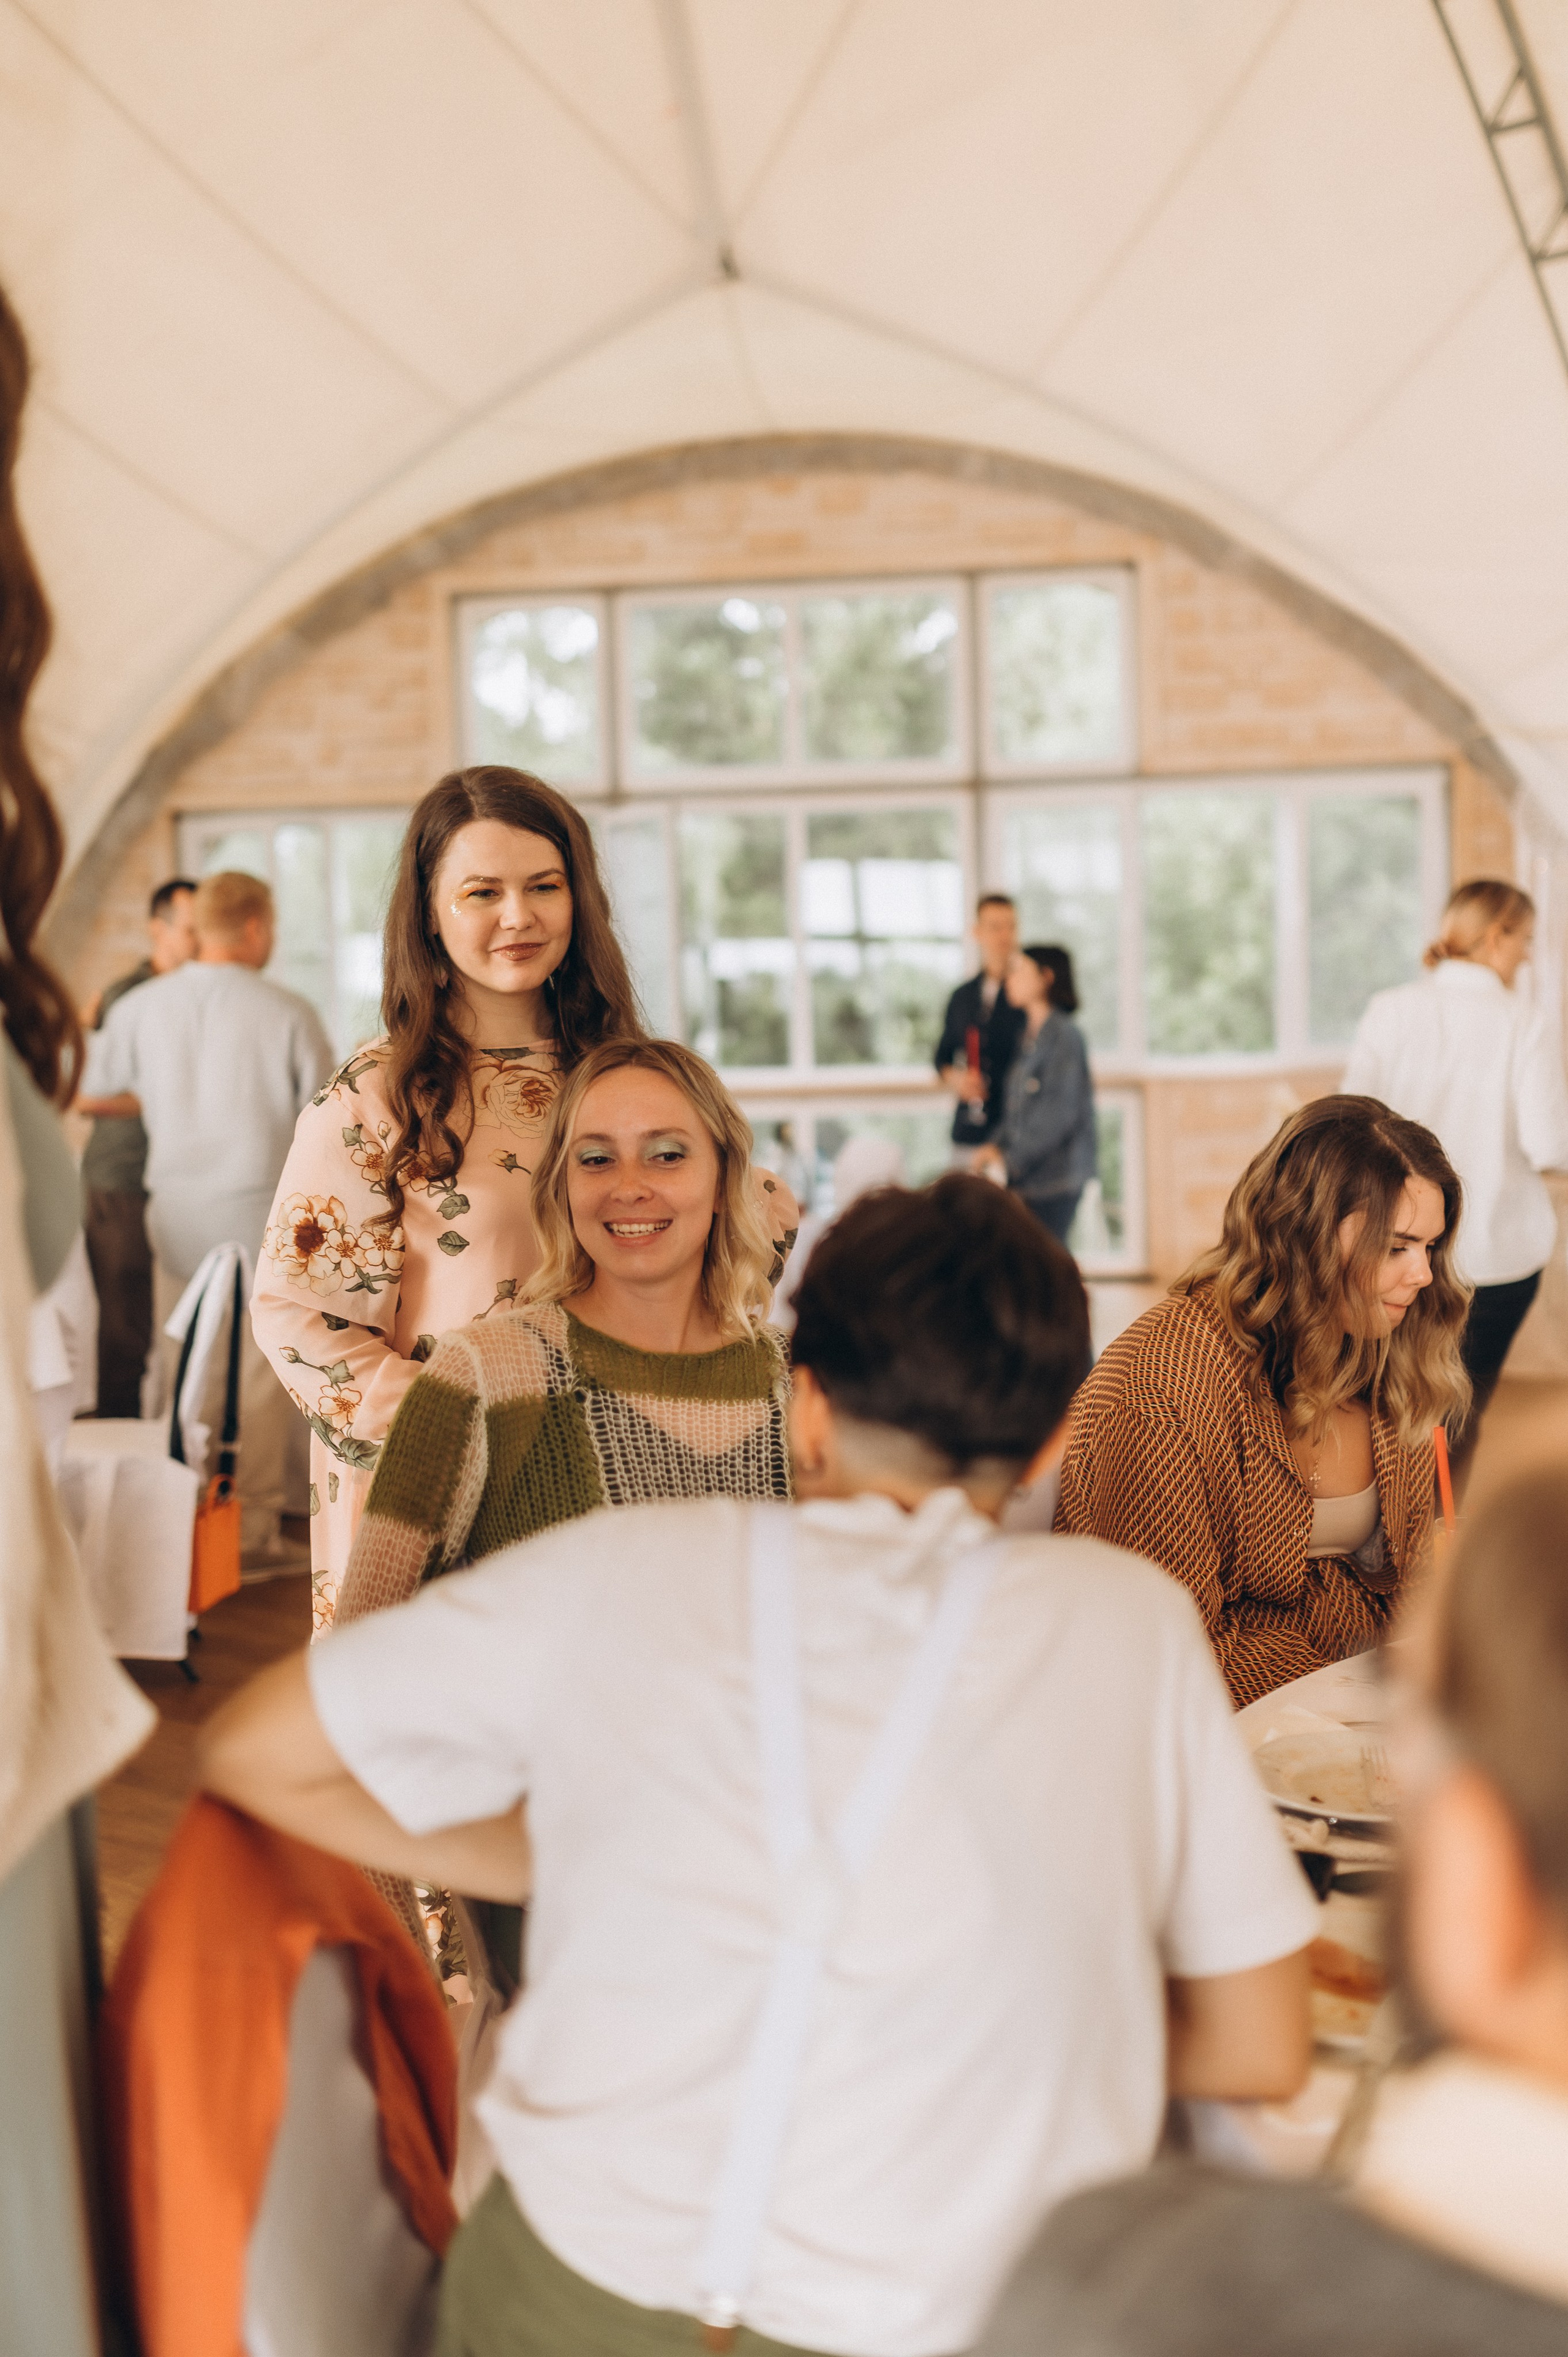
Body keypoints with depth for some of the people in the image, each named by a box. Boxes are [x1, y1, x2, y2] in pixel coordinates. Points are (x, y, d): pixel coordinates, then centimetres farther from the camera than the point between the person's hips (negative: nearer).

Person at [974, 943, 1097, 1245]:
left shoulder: (1064, 1036, -10)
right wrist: (998, 1145, 2)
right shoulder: (1029, 1036, 16)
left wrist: (1011, 1159, -13)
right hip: (1026, 1175, 8)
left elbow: (1059, 1113, -16)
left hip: (1056, 1175, -8)